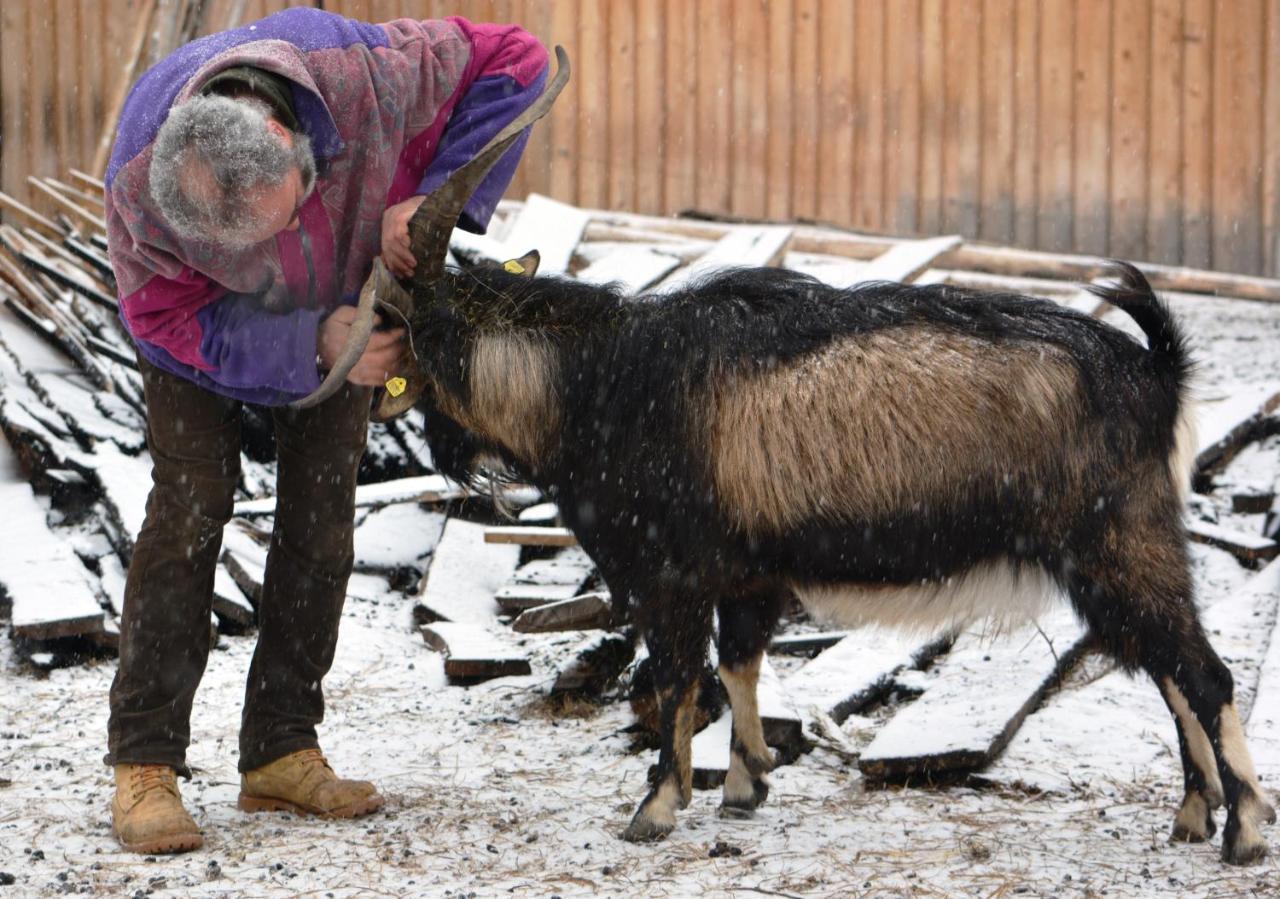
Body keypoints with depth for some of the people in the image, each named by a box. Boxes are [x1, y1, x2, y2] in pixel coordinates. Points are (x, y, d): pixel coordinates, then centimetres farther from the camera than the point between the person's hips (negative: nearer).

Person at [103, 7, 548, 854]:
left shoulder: (361, 75, -43)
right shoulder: (140, 184, -41)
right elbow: (165, 320, -26)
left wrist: (435, 199, -40)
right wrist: (313, 346, -38)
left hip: (343, 303, 3)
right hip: (208, 313, -2)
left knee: (322, 514, -1)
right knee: (189, 504, -14)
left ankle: (282, 752, 7)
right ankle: (144, 766, -12)